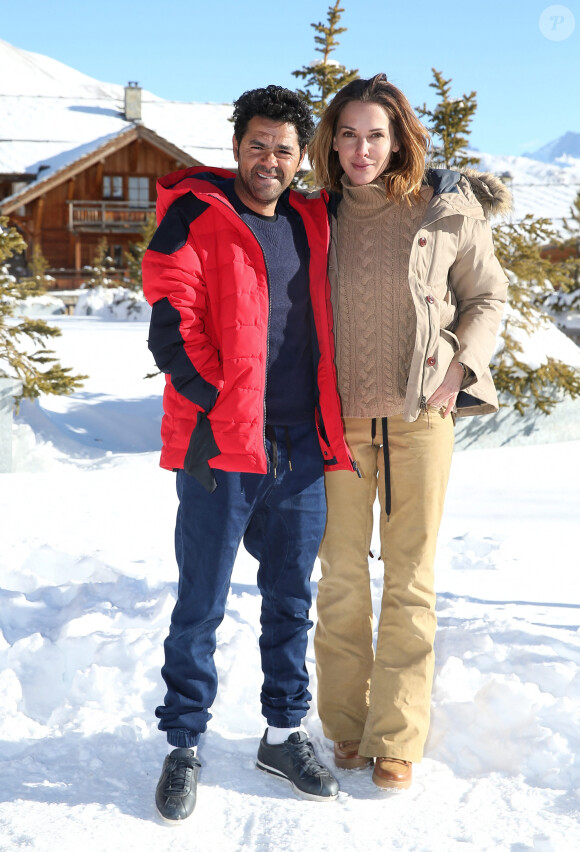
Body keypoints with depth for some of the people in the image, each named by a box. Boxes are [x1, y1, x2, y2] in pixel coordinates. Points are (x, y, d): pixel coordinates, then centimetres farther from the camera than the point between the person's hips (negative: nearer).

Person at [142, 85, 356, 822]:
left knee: (290, 598, 14)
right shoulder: (195, 216, -4)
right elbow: (170, 323, -12)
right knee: (200, 605, 2)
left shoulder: (312, 225, 13)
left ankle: (284, 734, 28)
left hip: (300, 451, 6)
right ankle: (184, 746, 16)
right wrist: (218, 404, -13)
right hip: (220, 445, -5)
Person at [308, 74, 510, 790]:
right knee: (341, 576, 6)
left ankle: (395, 740, 12)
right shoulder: (319, 218, 6)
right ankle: (345, 728, 20)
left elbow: (487, 296, 10)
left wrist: (459, 371, -3)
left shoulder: (449, 210, 0)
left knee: (408, 578, 2)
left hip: (419, 415, -2)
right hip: (339, 417, 2)